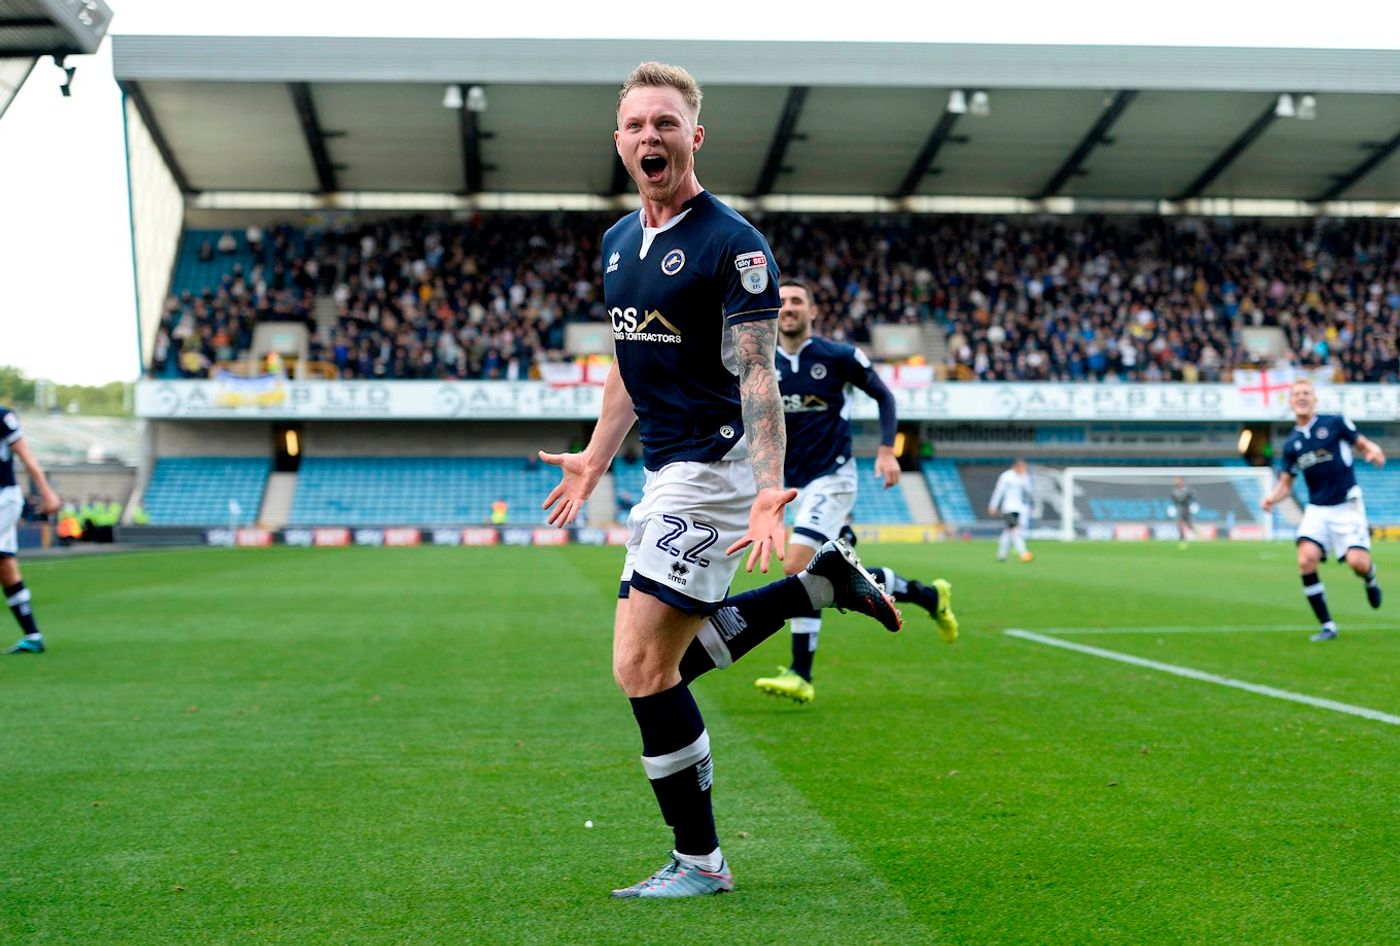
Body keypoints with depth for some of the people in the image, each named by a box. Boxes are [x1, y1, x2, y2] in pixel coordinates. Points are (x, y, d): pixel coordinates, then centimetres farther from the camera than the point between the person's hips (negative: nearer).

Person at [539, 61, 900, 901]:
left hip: (713, 469, -9)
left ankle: (699, 861, 4)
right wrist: (596, 459, 28)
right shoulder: (619, 241, 11)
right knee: (665, 658, 14)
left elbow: (757, 376, -19)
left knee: (643, 666, -11)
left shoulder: (733, 244, -13)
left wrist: (769, 492, -29)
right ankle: (827, 581, 24)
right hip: (666, 476, 9)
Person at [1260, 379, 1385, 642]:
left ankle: (1371, 581, 24)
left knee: (1357, 561, -18)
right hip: (1317, 509, 3)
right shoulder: (1291, 443, 7)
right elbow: (1286, 482, 11)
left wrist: (1374, 452, -21)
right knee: (1306, 559, -18)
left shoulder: (1335, 422, -3)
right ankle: (1327, 626, -5)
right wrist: (1272, 498, -9)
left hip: (1347, 505, -3)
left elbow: (1363, 444, 3)